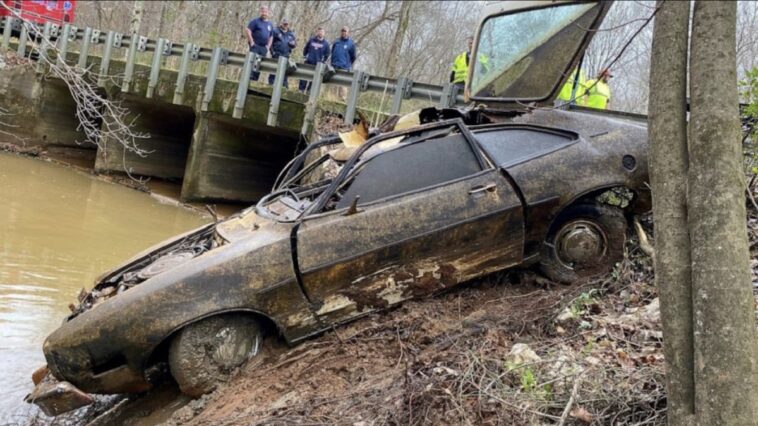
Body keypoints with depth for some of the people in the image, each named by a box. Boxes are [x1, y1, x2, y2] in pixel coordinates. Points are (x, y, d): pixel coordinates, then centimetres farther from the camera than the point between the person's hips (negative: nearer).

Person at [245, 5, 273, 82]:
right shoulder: (256, 21, -1)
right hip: (255, 46, -5)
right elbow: (247, 30, -8)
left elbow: (271, 37, 23)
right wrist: (251, 42, -12)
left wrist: (268, 46, 10)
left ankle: (255, 79, 7)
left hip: (264, 47, 5)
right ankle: (249, 77, -10)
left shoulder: (270, 24, 16)